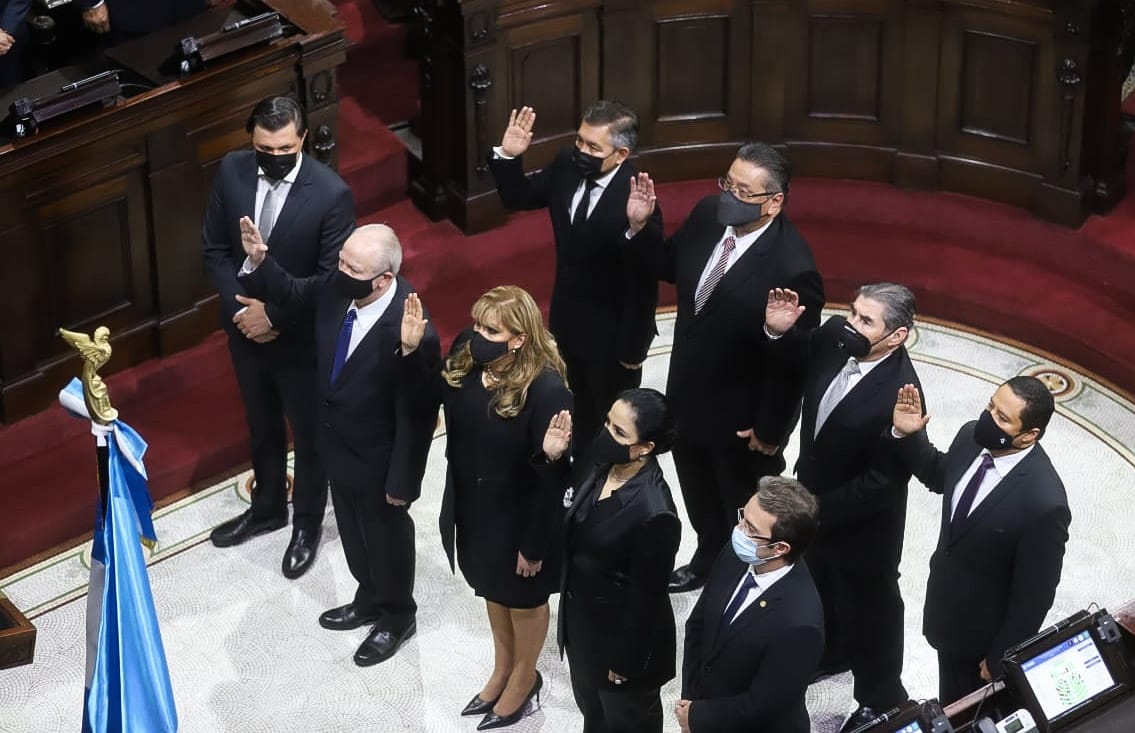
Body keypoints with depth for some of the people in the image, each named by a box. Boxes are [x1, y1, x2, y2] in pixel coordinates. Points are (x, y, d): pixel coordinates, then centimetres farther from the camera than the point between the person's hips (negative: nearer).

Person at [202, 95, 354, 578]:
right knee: (261, 426, 26)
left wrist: (274, 315, -21)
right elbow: (214, 249, -3)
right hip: (245, 327, 4)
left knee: (309, 433, 17)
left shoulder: (331, 194, -25)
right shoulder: (231, 172, -12)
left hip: (301, 337, -4)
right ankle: (268, 507, 48)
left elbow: (332, 278, -20)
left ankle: (307, 523, 38)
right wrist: (239, 307, -14)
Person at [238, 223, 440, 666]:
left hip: (377, 459, -7)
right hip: (338, 446, 7)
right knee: (353, 532, 29)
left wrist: (401, 480, -20)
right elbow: (289, 292, 4)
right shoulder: (336, 289, -18)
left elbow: (417, 415, -28)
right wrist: (259, 261, -16)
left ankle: (396, 618, 46)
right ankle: (369, 600, 54)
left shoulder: (411, 331, -37)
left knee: (386, 536, 20)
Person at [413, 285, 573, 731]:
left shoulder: (545, 388, -33)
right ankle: (502, 669, 55)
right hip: (472, 507, 6)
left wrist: (534, 543, -24)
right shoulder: (463, 359, -17)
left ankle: (524, 678, 49)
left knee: (523, 598, 22)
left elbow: (555, 473, -25)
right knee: (492, 589, 30)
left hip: (519, 516, -6)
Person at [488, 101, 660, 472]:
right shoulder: (566, 166, -14)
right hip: (569, 320, 7)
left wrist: (632, 349, -17)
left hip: (611, 334, -7)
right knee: (582, 408, 30)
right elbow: (519, 198, 4)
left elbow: (643, 284, -26)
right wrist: (508, 157, -16)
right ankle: (583, 476, 52)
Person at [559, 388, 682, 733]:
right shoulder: (605, 468, -11)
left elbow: (647, 597, -24)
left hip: (623, 633, -7)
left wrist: (627, 660, -15)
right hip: (583, 619, 7)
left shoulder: (653, 512, -35)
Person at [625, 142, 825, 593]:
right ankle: (708, 562, 57)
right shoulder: (708, 214, -13)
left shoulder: (791, 270, -33)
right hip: (688, 396, 7)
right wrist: (640, 227, -11)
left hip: (741, 420, -7)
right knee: (700, 501, 31)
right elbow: (671, 266, 7)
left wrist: (769, 430, -15)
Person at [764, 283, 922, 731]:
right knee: (821, 585, 31)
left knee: (867, 608, 17)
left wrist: (821, 511, -24)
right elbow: (797, 356, 8)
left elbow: (884, 481, -30)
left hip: (861, 525, -7)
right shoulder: (835, 337, -17)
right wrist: (778, 331, -14)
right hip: (815, 497, 7)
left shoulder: (898, 394, -37)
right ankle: (833, 651, 58)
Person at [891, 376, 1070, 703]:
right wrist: (908, 436, -9)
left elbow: (1034, 594, -25)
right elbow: (938, 475, 9)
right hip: (945, 607, 6)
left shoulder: (1043, 503, -38)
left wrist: (1001, 658, -15)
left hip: (986, 630, -6)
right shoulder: (971, 437, -17)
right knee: (949, 705, 31)